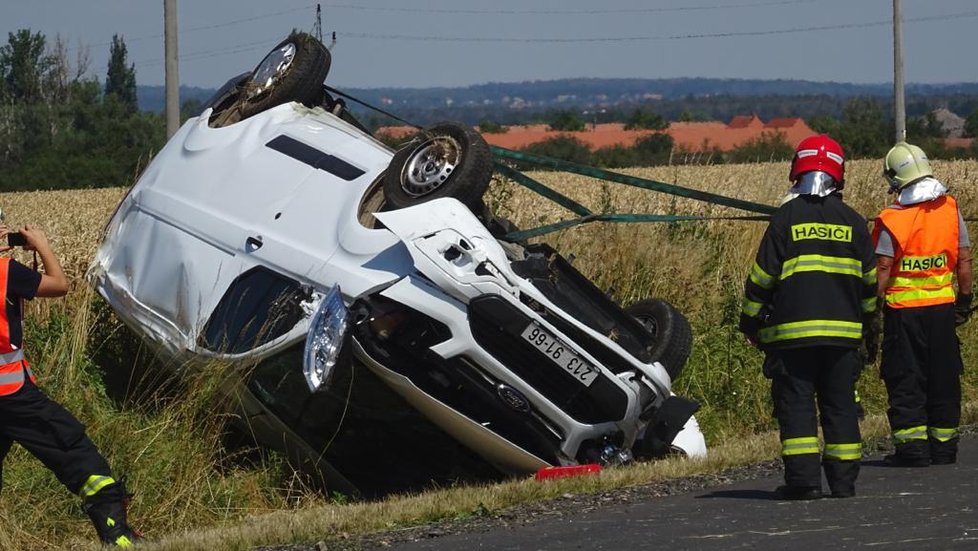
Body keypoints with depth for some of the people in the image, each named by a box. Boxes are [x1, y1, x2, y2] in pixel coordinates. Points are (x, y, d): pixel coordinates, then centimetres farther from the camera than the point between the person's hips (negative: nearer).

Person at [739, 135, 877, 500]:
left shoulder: (786, 217, -3)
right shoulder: (853, 222, 7)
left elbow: (762, 277, -2)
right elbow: (869, 280, 14)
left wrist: (750, 323, 9)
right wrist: (865, 319, 28)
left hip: (793, 331, -3)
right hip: (843, 330, 3)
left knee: (796, 402, -1)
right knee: (840, 404, 9)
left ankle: (803, 479, -9)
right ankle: (844, 480, 8)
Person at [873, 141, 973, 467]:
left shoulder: (891, 221, -12)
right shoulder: (950, 210, -1)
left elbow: (881, 270, -13)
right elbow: (964, 259, 5)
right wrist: (965, 299, 15)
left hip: (903, 309, -4)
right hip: (942, 306, 4)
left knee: (905, 380, 3)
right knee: (943, 379, 12)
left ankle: (912, 446, 0)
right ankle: (943, 446, 15)